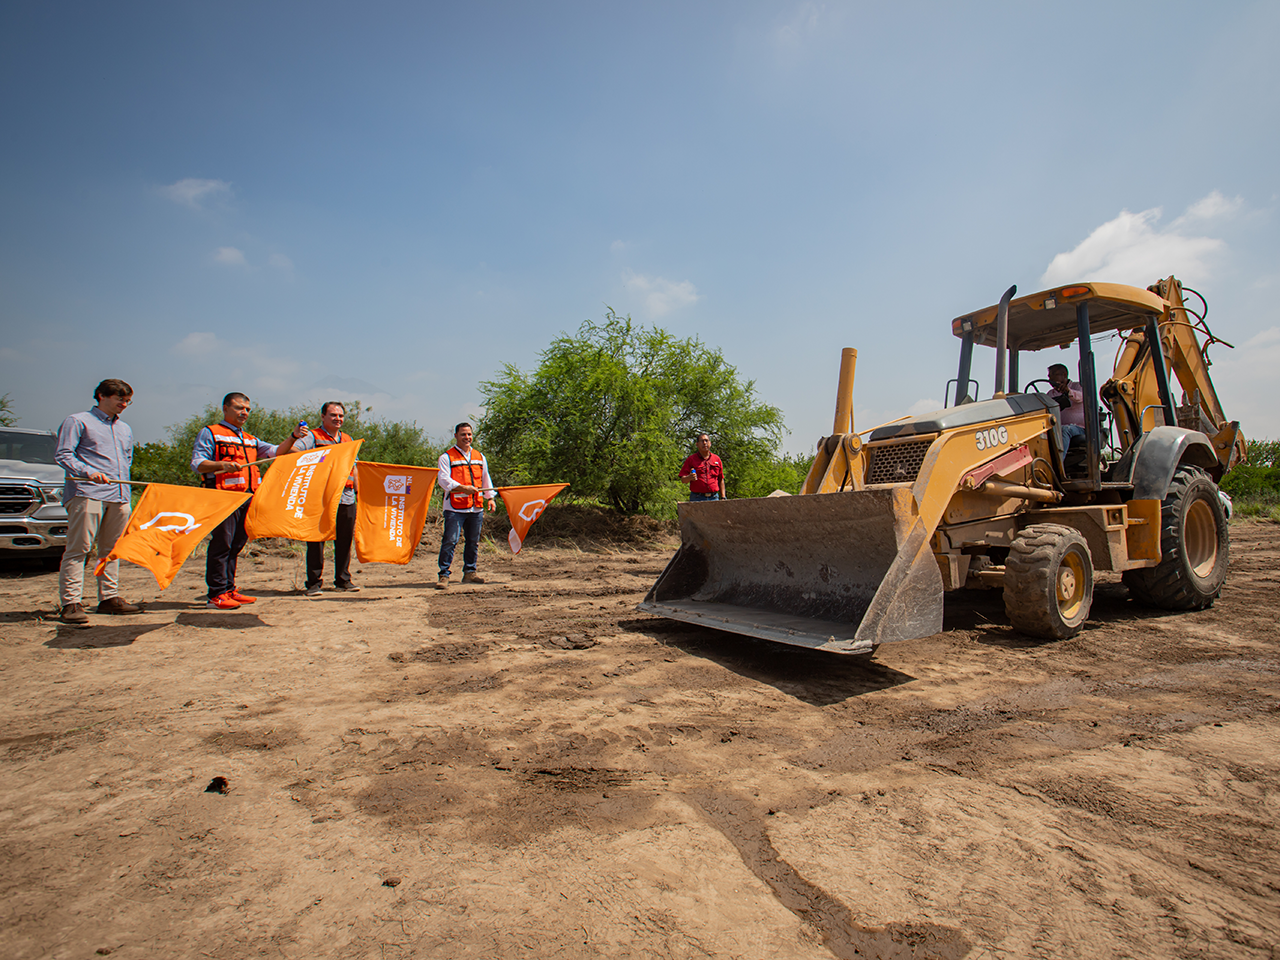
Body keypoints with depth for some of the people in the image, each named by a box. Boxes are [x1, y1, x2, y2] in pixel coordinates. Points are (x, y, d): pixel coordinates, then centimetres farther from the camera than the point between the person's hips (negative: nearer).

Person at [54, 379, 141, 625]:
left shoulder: (125, 429, 25)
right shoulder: (78, 421, 6)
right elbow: (62, 455, -4)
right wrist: (88, 472, -19)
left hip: (119, 496, 6)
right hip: (87, 494, -6)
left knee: (112, 549, 6)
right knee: (78, 549, -8)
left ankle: (109, 598, 11)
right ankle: (70, 603, -7)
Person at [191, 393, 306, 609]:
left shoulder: (250, 440, 25)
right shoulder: (209, 433, 6)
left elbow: (275, 452, 13)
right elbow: (197, 464, -4)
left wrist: (293, 437, -2)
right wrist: (223, 465, -22)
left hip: (248, 498, 7)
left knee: (236, 545, 9)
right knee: (221, 544, -8)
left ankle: (229, 590, 15)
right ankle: (216, 594, -4)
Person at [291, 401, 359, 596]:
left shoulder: (348, 440, 20)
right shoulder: (313, 437, 4)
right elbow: (293, 450, -13)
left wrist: (357, 491, 18)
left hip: (346, 498, 5)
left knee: (344, 540, 7)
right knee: (316, 540, -2)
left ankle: (343, 580, 16)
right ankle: (313, 582, 5)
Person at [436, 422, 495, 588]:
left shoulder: (479, 456, 17)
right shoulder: (446, 457, 0)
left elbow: (485, 478, 24)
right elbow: (443, 479, -11)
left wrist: (489, 497, 15)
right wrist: (464, 488, -19)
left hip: (476, 507, 5)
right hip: (455, 508, -5)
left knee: (473, 541, 11)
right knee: (450, 541, -9)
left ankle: (469, 572, 23)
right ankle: (444, 575, -2)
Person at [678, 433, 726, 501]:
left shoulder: (717, 459, 14)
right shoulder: (691, 459, 5)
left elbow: (721, 480, 16)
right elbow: (683, 479, 1)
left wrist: (723, 497, 10)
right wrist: (689, 477, -21)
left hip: (714, 498, 3)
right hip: (697, 498, -2)